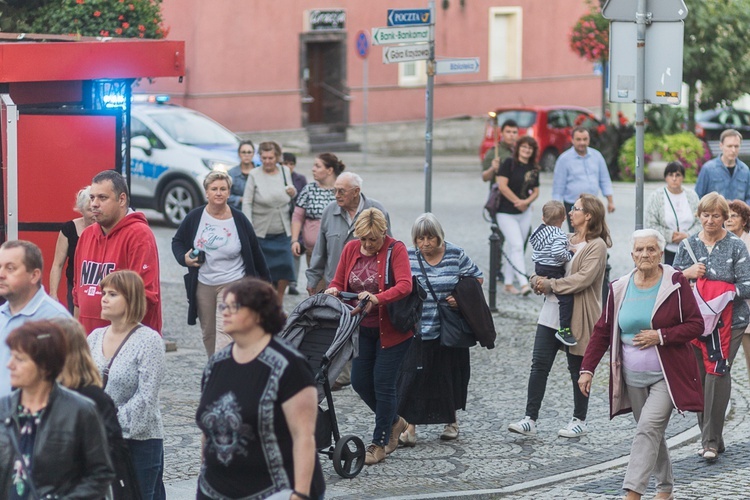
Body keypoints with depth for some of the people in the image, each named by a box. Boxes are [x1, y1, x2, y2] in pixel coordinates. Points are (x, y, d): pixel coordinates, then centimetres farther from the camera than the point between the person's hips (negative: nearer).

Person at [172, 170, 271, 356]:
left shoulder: (239, 220, -5)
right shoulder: (195, 217, -1)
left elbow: (255, 251, 4)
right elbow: (177, 241, 13)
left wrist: (265, 282, 10)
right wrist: (184, 258, -8)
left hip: (232, 284, -3)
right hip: (203, 285, 3)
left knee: (225, 334, -15)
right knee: (208, 334, 13)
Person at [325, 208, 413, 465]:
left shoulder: (396, 250, -14)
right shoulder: (351, 249, 2)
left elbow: (404, 285, -26)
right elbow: (338, 282, 9)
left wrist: (377, 298, -42)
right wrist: (333, 290, -16)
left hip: (391, 330, -6)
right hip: (363, 328, 6)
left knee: (383, 383, -4)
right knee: (359, 381, 7)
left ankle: (379, 443, 7)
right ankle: (394, 422, 30)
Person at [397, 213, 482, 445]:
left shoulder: (456, 255, -2)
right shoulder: (408, 257, 0)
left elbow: (477, 279, 6)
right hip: (417, 330, 0)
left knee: (448, 376, 11)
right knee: (413, 376, -7)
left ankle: (451, 420, 32)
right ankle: (409, 427, -3)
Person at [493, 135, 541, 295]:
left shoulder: (534, 169, 9)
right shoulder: (509, 163, -7)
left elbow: (536, 191, 11)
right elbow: (502, 185, -14)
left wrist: (527, 201, -10)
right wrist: (518, 202, -11)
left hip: (525, 213, 5)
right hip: (506, 213, -5)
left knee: (511, 248, 11)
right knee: (517, 246, -15)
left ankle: (508, 283, 17)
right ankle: (524, 284, -21)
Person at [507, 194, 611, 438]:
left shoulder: (597, 246, -10)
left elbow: (583, 279, -22)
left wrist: (551, 285, -19)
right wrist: (539, 280, -7)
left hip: (578, 318, -7)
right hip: (551, 314, 7)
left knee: (577, 369, 5)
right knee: (539, 364, 0)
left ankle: (580, 420, 18)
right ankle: (530, 419, 0)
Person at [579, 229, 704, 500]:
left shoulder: (676, 283, -8)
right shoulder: (620, 288, 4)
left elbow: (696, 325, -8)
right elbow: (602, 331, 7)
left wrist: (661, 336, -19)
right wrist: (587, 368, 0)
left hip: (667, 376, -5)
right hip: (633, 378, 5)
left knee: (648, 428, -18)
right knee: (652, 433, 13)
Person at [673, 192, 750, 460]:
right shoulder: (688, 245, 8)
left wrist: (725, 293, -20)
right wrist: (687, 273, -8)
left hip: (728, 321, -4)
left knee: (717, 374, -10)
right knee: (699, 376, 5)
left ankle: (711, 440, -6)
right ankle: (710, 436, 17)